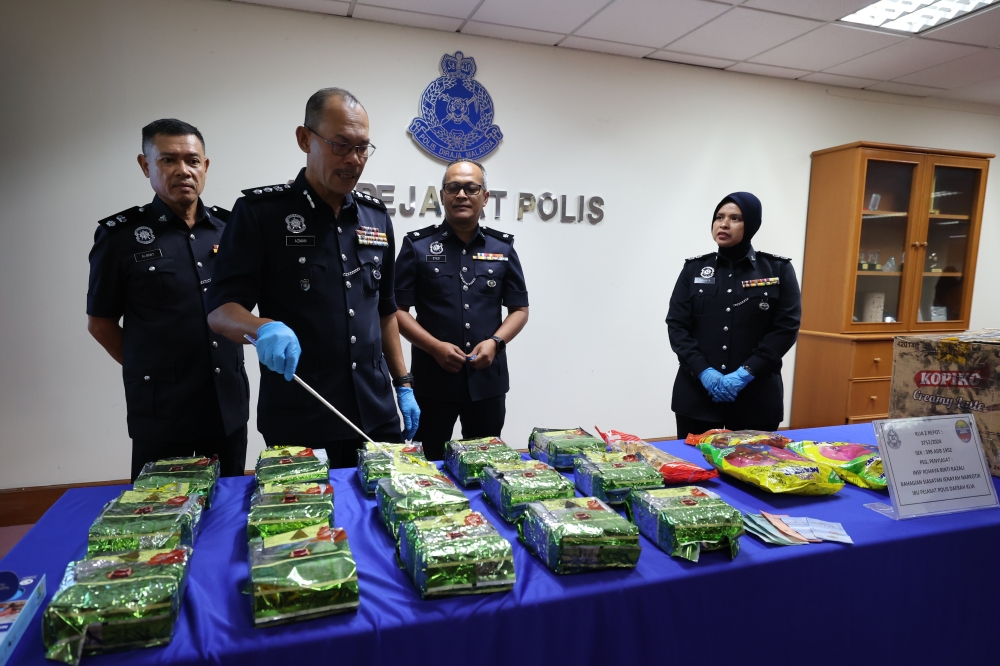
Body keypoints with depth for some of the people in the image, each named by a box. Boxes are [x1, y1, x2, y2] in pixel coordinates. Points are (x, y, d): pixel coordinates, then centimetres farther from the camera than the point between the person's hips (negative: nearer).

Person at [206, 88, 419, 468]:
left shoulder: (376, 217, 9)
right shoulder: (260, 211, -5)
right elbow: (219, 310, -8)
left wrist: (403, 385, 12)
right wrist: (263, 328, -30)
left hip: (377, 415, 5)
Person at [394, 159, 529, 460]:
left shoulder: (503, 247, 7)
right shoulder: (417, 245, 1)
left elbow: (519, 309, 9)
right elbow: (397, 310, -2)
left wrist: (495, 342, -9)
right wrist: (435, 347, -15)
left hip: (488, 380, 2)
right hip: (433, 379, -2)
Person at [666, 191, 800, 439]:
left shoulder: (778, 270, 4)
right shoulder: (694, 269, 7)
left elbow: (787, 327, -3)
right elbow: (676, 325, 1)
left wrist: (745, 373, -14)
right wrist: (703, 371, -13)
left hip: (756, 396, -1)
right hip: (696, 393, 1)